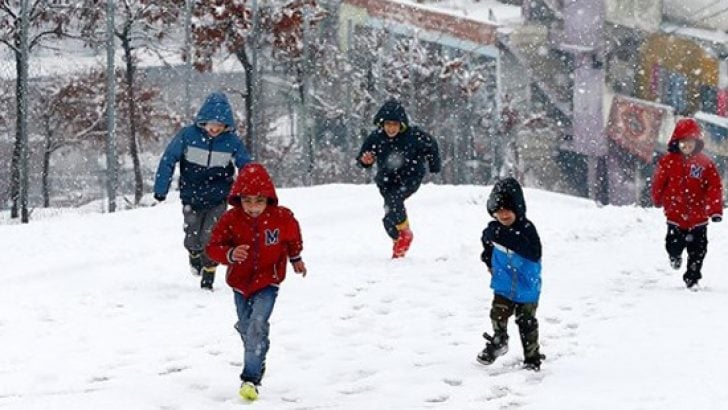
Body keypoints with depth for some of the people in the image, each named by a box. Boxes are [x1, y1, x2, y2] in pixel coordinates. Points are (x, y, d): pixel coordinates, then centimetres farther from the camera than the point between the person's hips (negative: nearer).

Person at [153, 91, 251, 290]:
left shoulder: (231, 141, -11)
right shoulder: (188, 135, -14)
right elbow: (168, 160, -7)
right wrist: (161, 189, -8)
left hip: (218, 200, 0)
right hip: (191, 199, 0)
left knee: (210, 239, -9)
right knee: (192, 240, 5)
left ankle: (207, 280, 9)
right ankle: (195, 255, 41)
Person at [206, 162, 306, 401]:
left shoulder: (282, 217, -13)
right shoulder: (230, 219, -15)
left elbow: (292, 237, 9)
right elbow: (213, 247, -12)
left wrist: (296, 259, 25)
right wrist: (230, 254, -33)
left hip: (268, 282, -3)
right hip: (240, 282, 3)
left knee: (257, 326, -20)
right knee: (246, 328, 17)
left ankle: (251, 378, -19)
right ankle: (257, 363, 42)